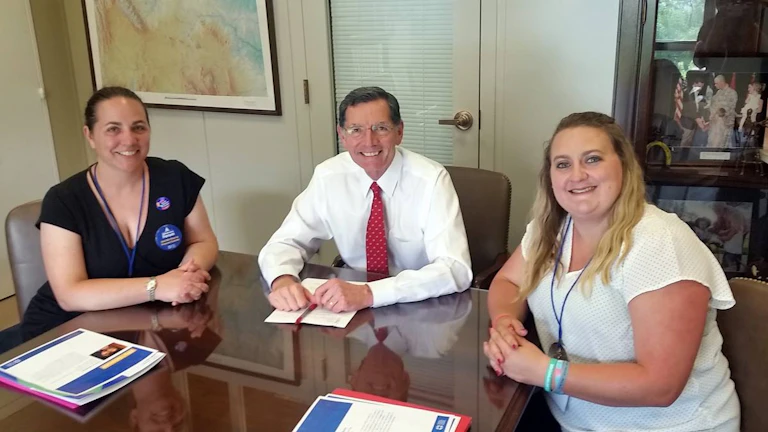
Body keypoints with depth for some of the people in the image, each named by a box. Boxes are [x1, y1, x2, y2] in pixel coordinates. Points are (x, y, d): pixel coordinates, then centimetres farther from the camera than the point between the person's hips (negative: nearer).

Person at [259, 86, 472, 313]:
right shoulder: (327, 176, -6)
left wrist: (369, 294, -35)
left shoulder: (430, 179, -17)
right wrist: (283, 280, -24)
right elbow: (284, 242, -1)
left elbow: (455, 269, -25)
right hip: (352, 309, 3)